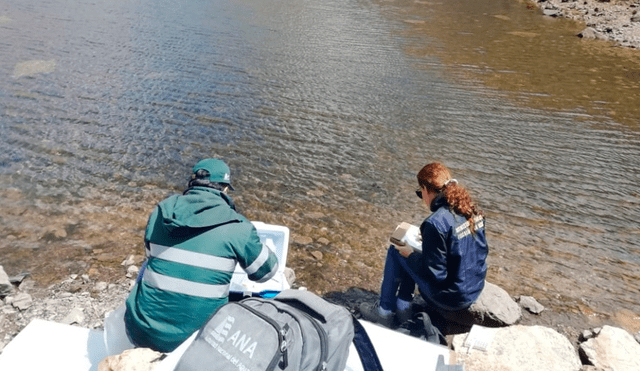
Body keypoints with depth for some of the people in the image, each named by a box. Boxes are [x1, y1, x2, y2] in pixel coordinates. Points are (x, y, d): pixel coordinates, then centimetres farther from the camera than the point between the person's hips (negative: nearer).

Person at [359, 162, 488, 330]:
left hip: (452, 298, -8)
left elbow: (434, 273, -24)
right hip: (476, 289, 8)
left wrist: (410, 254, -5)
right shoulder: (471, 210, -2)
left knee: (395, 252, 4)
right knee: (412, 258, 20)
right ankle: (402, 310, 26)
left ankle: (385, 312, 17)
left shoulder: (436, 223, -27)